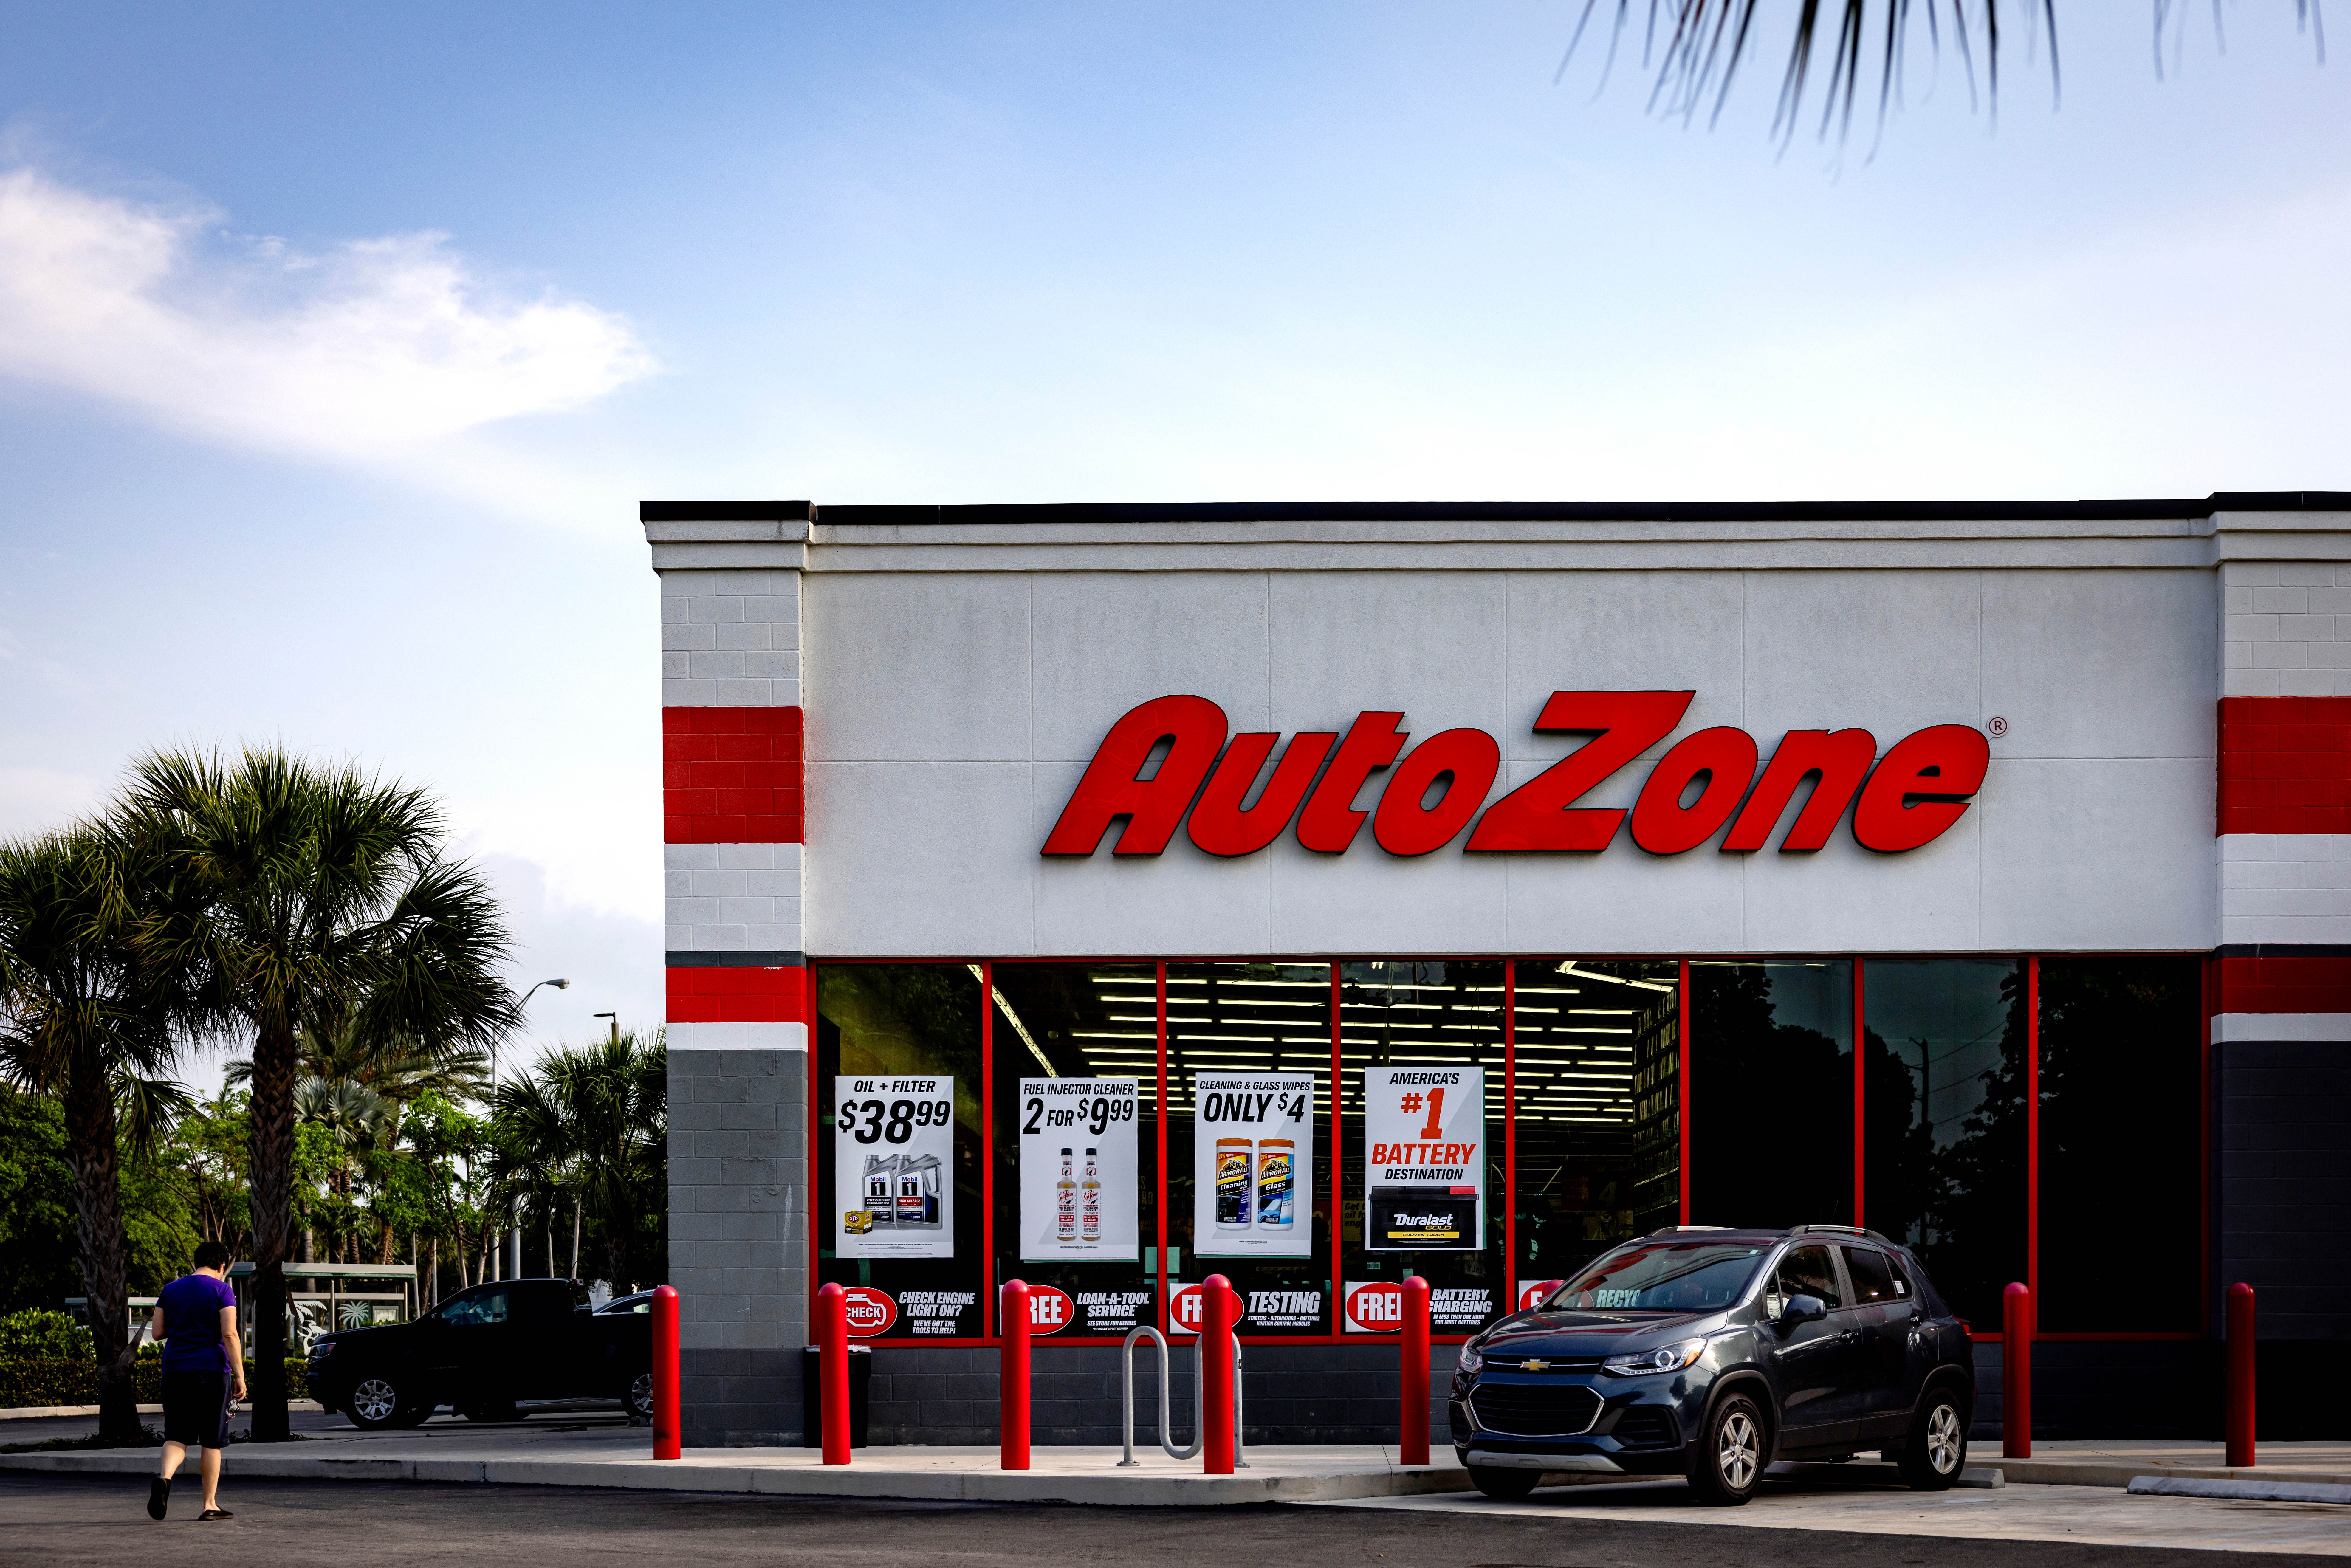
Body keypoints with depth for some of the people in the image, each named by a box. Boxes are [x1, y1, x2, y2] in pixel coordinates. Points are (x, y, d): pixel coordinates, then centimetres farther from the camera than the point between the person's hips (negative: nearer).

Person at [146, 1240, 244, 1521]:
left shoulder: (171, 1290, 10)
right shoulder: (222, 1290, -3)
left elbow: (157, 1334, 10)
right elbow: (229, 1335, -12)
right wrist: (239, 1375, -11)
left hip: (175, 1371, 3)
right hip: (212, 1372, -3)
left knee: (177, 1436, 6)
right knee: (212, 1442, 5)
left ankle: (165, 1477, -24)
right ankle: (210, 1505, 8)